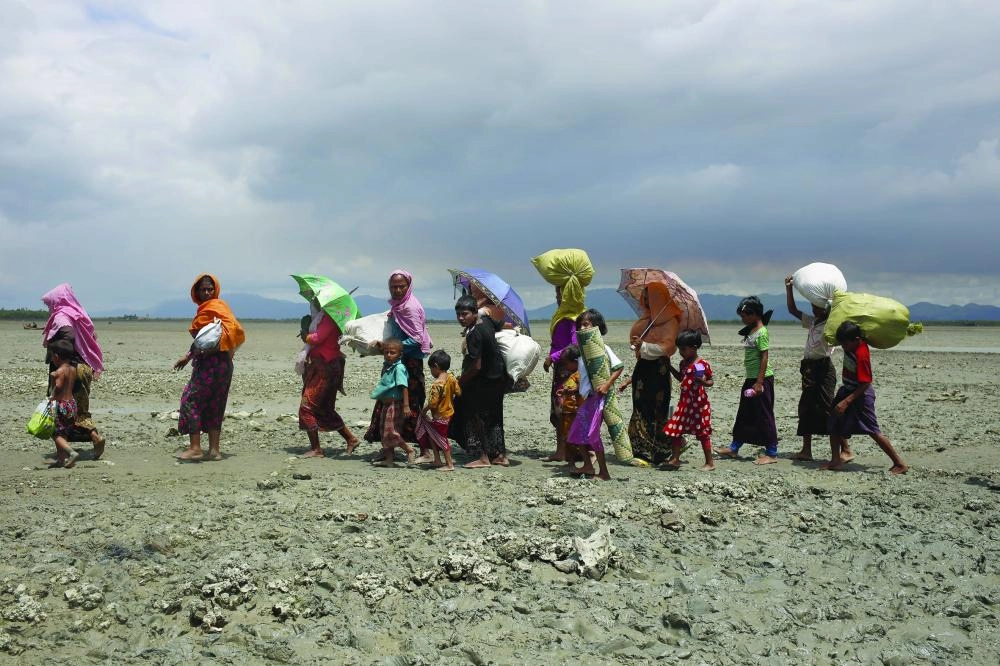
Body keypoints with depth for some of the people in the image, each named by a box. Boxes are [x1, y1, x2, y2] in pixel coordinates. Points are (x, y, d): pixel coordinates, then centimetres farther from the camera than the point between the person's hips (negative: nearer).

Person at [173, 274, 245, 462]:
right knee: (213, 406, 9)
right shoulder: (203, 308, 19)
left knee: (191, 400, -6)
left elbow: (233, 327, -22)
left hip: (213, 363, -9)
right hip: (206, 362, 9)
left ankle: (195, 448, -5)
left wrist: (216, 346, -23)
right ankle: (214, 450, 13)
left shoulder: (217, 306, -9)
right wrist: (187, 357, 27)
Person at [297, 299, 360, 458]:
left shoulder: (329, 317, -13)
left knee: (306, 407, -7)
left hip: (325, 368, -10)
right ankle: (351, 439, 24)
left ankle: (316, 449, -2)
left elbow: (316, 338, -20)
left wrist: (305, 336, -3)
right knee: (325, 409, 16)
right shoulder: (318, 317, 17)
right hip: (318, 366, 10)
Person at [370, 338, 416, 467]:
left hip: (395, 404, -10)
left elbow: (404, 387, -22)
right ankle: (388, 459, 19)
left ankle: (409, 450, 7)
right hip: (386, 404, 10)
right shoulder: (387, 366, 10)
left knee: (391, 432, -10)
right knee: (384, 432, 12)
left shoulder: (399, 368, -17)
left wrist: (406, 405, -26)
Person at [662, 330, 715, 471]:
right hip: (684, 402, 7)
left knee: (703, 433, 2)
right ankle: (675, 459, 14)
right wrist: (670, 367, 18)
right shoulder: (683, 363, 9)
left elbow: (711, 381, -5)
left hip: (699, 403, -7)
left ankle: (710, 462, 14)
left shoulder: (703, 364, -12)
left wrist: (704, 382, -26)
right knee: (674, 430, 4)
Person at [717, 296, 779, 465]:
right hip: (751, 378, 10)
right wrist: (752, 381, 18)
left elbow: (764, 358, -19)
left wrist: (759, 382, -22)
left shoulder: (761, 332, -15)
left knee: (764, 416, -4)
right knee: (744, 415, 15)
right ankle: (734, 448, 24)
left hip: (762, 378, -10)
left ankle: (771, 453, 3)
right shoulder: (750, 331, 13)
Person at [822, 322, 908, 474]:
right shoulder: (851, 343, -6)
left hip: (860, 394, -9)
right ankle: (836, 461, 12)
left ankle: (900, 464, 3)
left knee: (873, 431, -6)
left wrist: (846, 402, -29)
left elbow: (865, 384, -27)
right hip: (846, 390, 9)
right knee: (834, 425, 7)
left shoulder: (862, 354, -29)